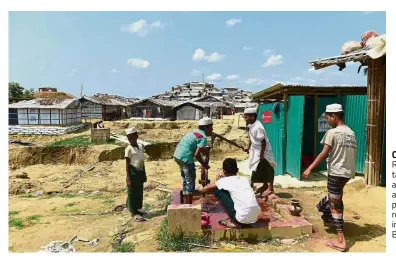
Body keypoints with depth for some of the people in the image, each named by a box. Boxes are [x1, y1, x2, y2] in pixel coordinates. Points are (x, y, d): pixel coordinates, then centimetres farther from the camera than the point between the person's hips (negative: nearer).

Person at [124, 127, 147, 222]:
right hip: (133, 172, -7)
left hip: (140, 172, 7)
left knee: (140, 192, 17)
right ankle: (134, 212, 12)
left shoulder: (141, 146, 5)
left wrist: (144, 174, 15)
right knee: (132, 193, 3)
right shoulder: (129, 149, -13)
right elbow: (127, 164, -12)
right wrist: (128, 178, -15)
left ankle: (138, 208, 34)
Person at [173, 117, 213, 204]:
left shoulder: (195, 132, 16)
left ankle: (185, 204, 30)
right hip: (185, 158, -9)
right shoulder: (203, 138, -10)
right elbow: (196, 155, -18)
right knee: (190, 183, 3)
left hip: (177, 155, 9)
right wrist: (204, 165, -5)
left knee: (186, 181, 21)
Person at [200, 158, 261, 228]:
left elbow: (206, 188, 12)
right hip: (255, 217, 6)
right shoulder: (245, 179, 15)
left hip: (243, 218, -6)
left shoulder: (225, 180, 2)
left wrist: (200, 191, 36)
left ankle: (233, 221, 10)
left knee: (217, 190, 6)